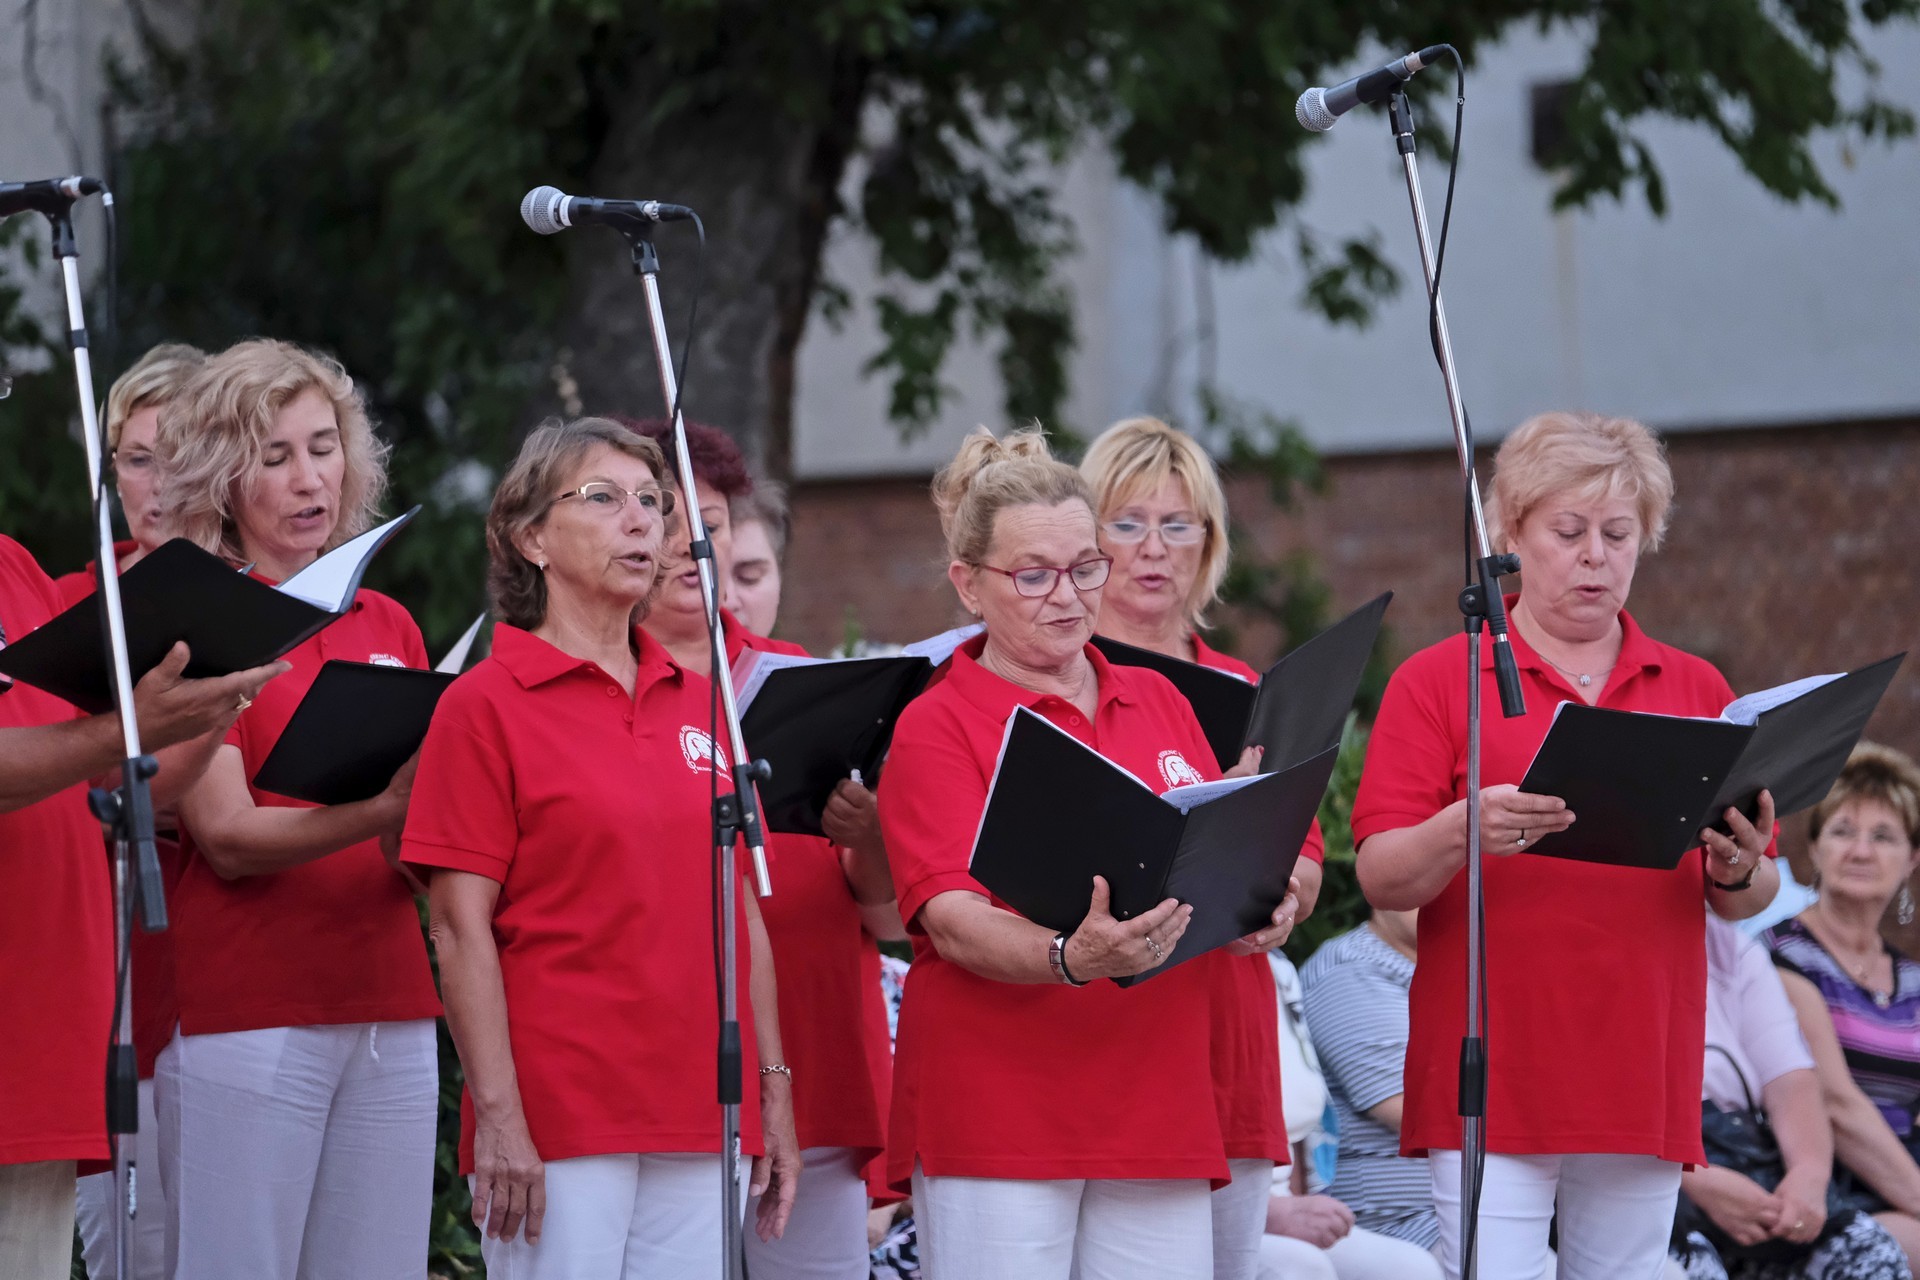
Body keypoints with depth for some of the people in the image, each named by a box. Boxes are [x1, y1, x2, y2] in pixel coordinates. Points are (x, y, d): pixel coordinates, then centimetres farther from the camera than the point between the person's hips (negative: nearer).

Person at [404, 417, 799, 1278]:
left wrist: (772, 1087, 11)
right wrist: (498, 1117, -14)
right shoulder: (486, 706, -2)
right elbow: (460, 929, -7)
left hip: (701, 1120, 5)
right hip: (558, 1114, -5)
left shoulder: (699, 703, 14)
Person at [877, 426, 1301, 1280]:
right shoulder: (935, 728, -1)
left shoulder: (1159, 704, 17)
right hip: (997, 1123, -5)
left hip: (1158, 1112, 5)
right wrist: (1071, 960, -32)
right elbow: (953, 917, -13)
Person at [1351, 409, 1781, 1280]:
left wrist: (1739, 870, -9)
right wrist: (1462, 832, -24)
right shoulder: (1438, 680, 5)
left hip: (1643, 1074, 3)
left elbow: (1749, 901, 15)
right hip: (1493, 1071, -3)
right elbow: (1381, 879, -3)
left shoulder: (1694, 690, 15)